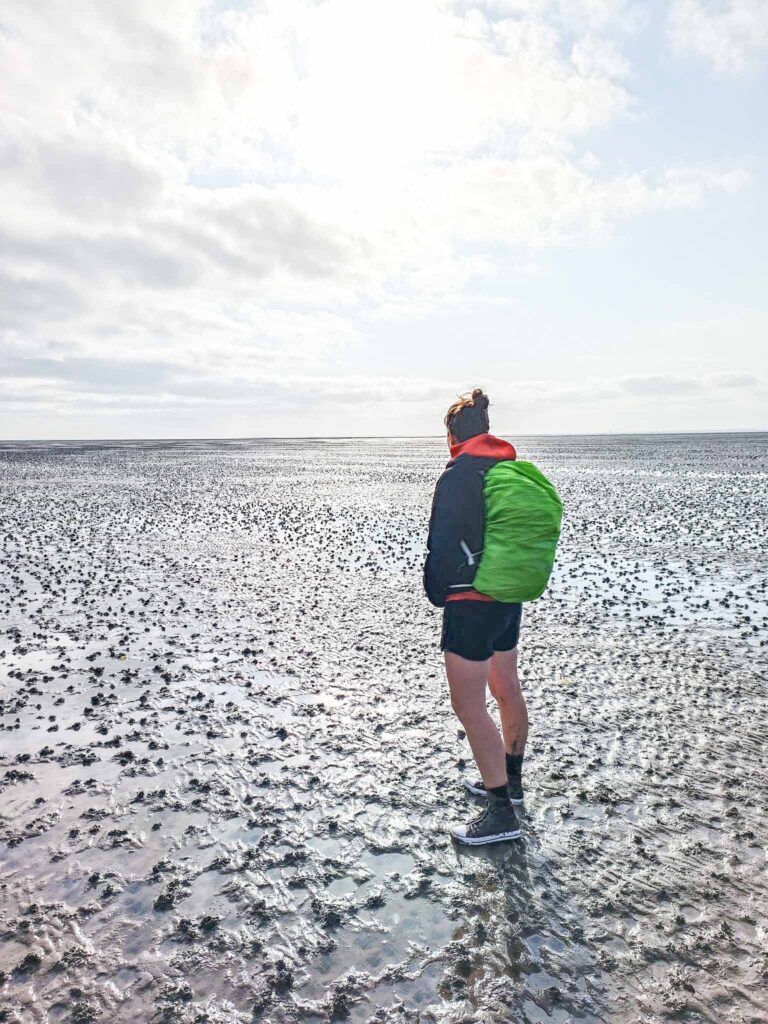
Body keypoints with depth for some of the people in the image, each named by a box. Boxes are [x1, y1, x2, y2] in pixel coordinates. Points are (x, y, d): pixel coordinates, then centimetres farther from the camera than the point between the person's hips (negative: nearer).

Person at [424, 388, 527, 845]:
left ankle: (502, 813, 5)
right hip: (510, 598, 9)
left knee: (469, 705, -1)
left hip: (470, 603, -9)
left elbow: (442, 542, -19)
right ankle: (510, 780, 39)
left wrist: (437, 593, -3)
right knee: (506, 689, 21)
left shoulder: (457, 474, -17)